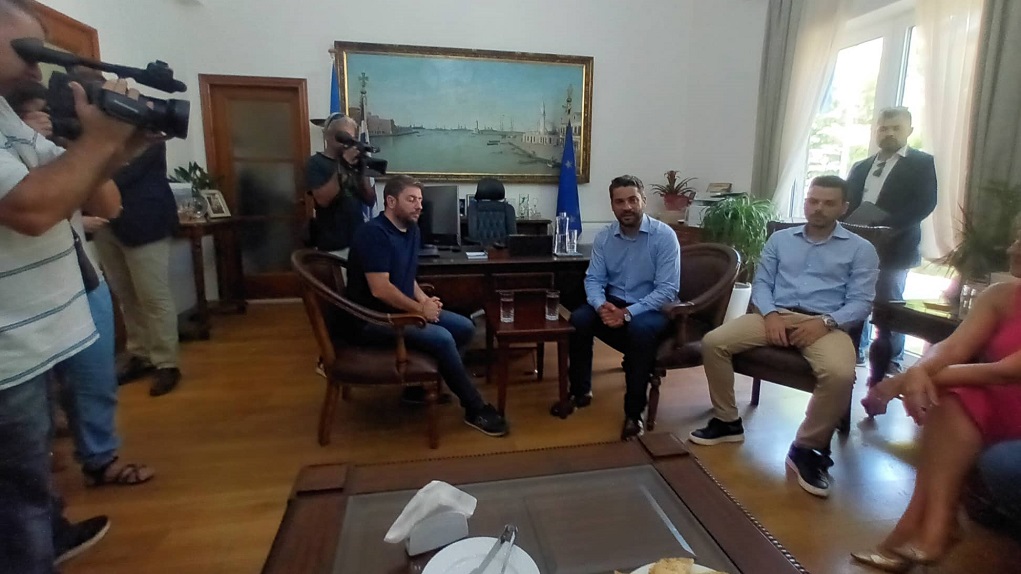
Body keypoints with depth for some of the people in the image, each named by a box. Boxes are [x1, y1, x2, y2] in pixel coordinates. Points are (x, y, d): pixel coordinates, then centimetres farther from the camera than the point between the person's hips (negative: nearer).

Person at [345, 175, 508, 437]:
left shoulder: (411, 229, 10)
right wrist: (420, 309, -16)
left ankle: (422, 382, 8)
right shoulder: (374, 234, -19)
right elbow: (380, 290, -25)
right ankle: (475, 409, -10)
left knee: (464, 327, 0)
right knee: (441, 338, -26)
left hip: (402, 309, 10)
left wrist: (424, 299, 0)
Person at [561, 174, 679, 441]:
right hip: (613, 304, 4)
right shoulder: (603, 237, 0)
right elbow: (593, 279, -1)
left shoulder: (664, 235, -14)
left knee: (640, 328, -37)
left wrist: (628, 313, -28)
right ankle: (580, 391, -3)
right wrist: (601, 305, -25)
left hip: (651, 309, -4)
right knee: (579, 318, -25)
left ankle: (634, 412, -21)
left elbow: (668, 290, -18)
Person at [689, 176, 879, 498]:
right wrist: (770, 315, -9)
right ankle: (727, 421, -3)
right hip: (775, 316, 2)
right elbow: (761, 284, 11)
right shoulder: (780, 239, 19)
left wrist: (825, 322, -17)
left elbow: (860, 302, 2)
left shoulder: (861, 250, 12)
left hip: (826, 324, -2)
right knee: (713, 342, -20)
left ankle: (807, 448, -12)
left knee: (840, 374, -35)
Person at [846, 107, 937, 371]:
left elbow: (925, 203, -11)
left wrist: (885, 225, -23)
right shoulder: (861, 167, 17)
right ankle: (855, 352, 23)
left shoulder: (922, 163, 2)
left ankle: (891, 362, 14)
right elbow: (847, 203, 13)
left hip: (893, 247, -4)